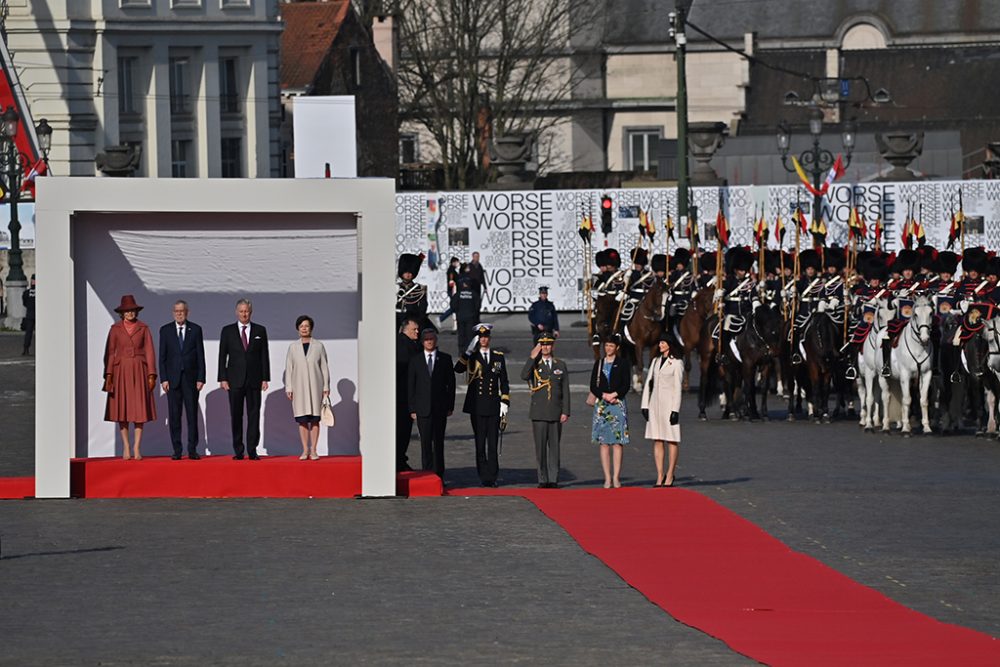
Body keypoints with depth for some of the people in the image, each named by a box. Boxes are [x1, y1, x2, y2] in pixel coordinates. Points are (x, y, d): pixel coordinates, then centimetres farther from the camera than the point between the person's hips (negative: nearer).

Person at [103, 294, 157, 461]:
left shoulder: (143, 328, 6)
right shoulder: (115, 329, 5)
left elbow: (149, 352, 4)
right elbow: (110, 352, 2)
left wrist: (151, 374, -3)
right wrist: (108, 375, -7)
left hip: (139, 371, 0)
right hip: (121, 371, 0)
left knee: (139, 410, -4)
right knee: (122, 410, -1)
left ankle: (137, 447, -2)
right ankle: (126, 447, 5)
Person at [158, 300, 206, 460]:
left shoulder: (195, 330, 5)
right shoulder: (165, 330, 6)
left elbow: (200, 355, 4)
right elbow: (162, 356, 4)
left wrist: (201, 378, -3)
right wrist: (163, 379, -4)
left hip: (190, 378, 0)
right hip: (173, 378, 0)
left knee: (192, 414, -1)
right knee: (174, 415, 0)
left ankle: (192, 450, 3)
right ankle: (177, 450, 4)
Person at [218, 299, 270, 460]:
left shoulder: (260, 331, 8)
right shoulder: (227, 331, 6)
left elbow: (264, 356, 7)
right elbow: (222, 356, 4)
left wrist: (265, 378, 0)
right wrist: (223, 378, -4)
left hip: (254, 380, 0)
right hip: (235, 380, 0)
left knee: (254, 415, -2)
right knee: (236, 416, 0)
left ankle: (252, 450, 0)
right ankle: (238, 451, 4)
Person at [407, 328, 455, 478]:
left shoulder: (445, 359, 6)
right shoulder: (415, 360, 6)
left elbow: (451, 383, 7)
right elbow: (410, 386, 6)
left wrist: (450, 406, 1)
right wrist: (412, 409, 0)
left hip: (440, 408, 0)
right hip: (423, 408, 0)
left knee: (438, 443, 5)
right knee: (425, 443, -3)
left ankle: (438, 475, 10)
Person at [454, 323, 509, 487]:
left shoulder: (498, 357, 10)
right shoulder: (471, 357, 4)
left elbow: (504, 381, 12)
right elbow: (458, 369, -16)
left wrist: (505, 403, 4)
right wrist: (469, 351, -22)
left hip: (494, 406, 1)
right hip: (477, 406, -1)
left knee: (493, 443, -2)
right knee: (480, 443, 1)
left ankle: (492, 477, 2)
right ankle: (484, 477, 5)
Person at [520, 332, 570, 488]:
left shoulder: (561, 365, 10)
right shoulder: (533, 365, 6)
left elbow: (565, 391, 8)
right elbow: (524, 376, -16)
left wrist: (565, 412, 1)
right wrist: (532, 357, -16)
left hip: (556, 414, 1)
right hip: (539, 414, -1)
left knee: (554, 446, 1)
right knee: (540, 447, -2)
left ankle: (553, 479, 3)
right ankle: (543, 480, 2)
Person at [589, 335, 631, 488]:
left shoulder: (623, 363, 5)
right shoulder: (599, 363, 12)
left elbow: (626, 385, -1)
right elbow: (593, 386, 8)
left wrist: (614, 395, -13)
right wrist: (604, 396, -8)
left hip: (618, 405, -2)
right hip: (601, 405, 2)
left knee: (618, 442, -5)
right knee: (604, 443, 0)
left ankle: (616, 477, -3)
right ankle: (607, 478, 2)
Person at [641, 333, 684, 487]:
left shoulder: (676, 363, -4)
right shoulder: (655, 361, 13)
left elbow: (678, 387, -8)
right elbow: (648, 383, 14)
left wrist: (675, 410, -14)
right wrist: (645, 405, 7)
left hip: (669, 403, -6)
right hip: (655, 403, 6)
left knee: (672, 440, -1)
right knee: (657, 440, 4)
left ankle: (669, 476, 4)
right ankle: (660, 477, 6)